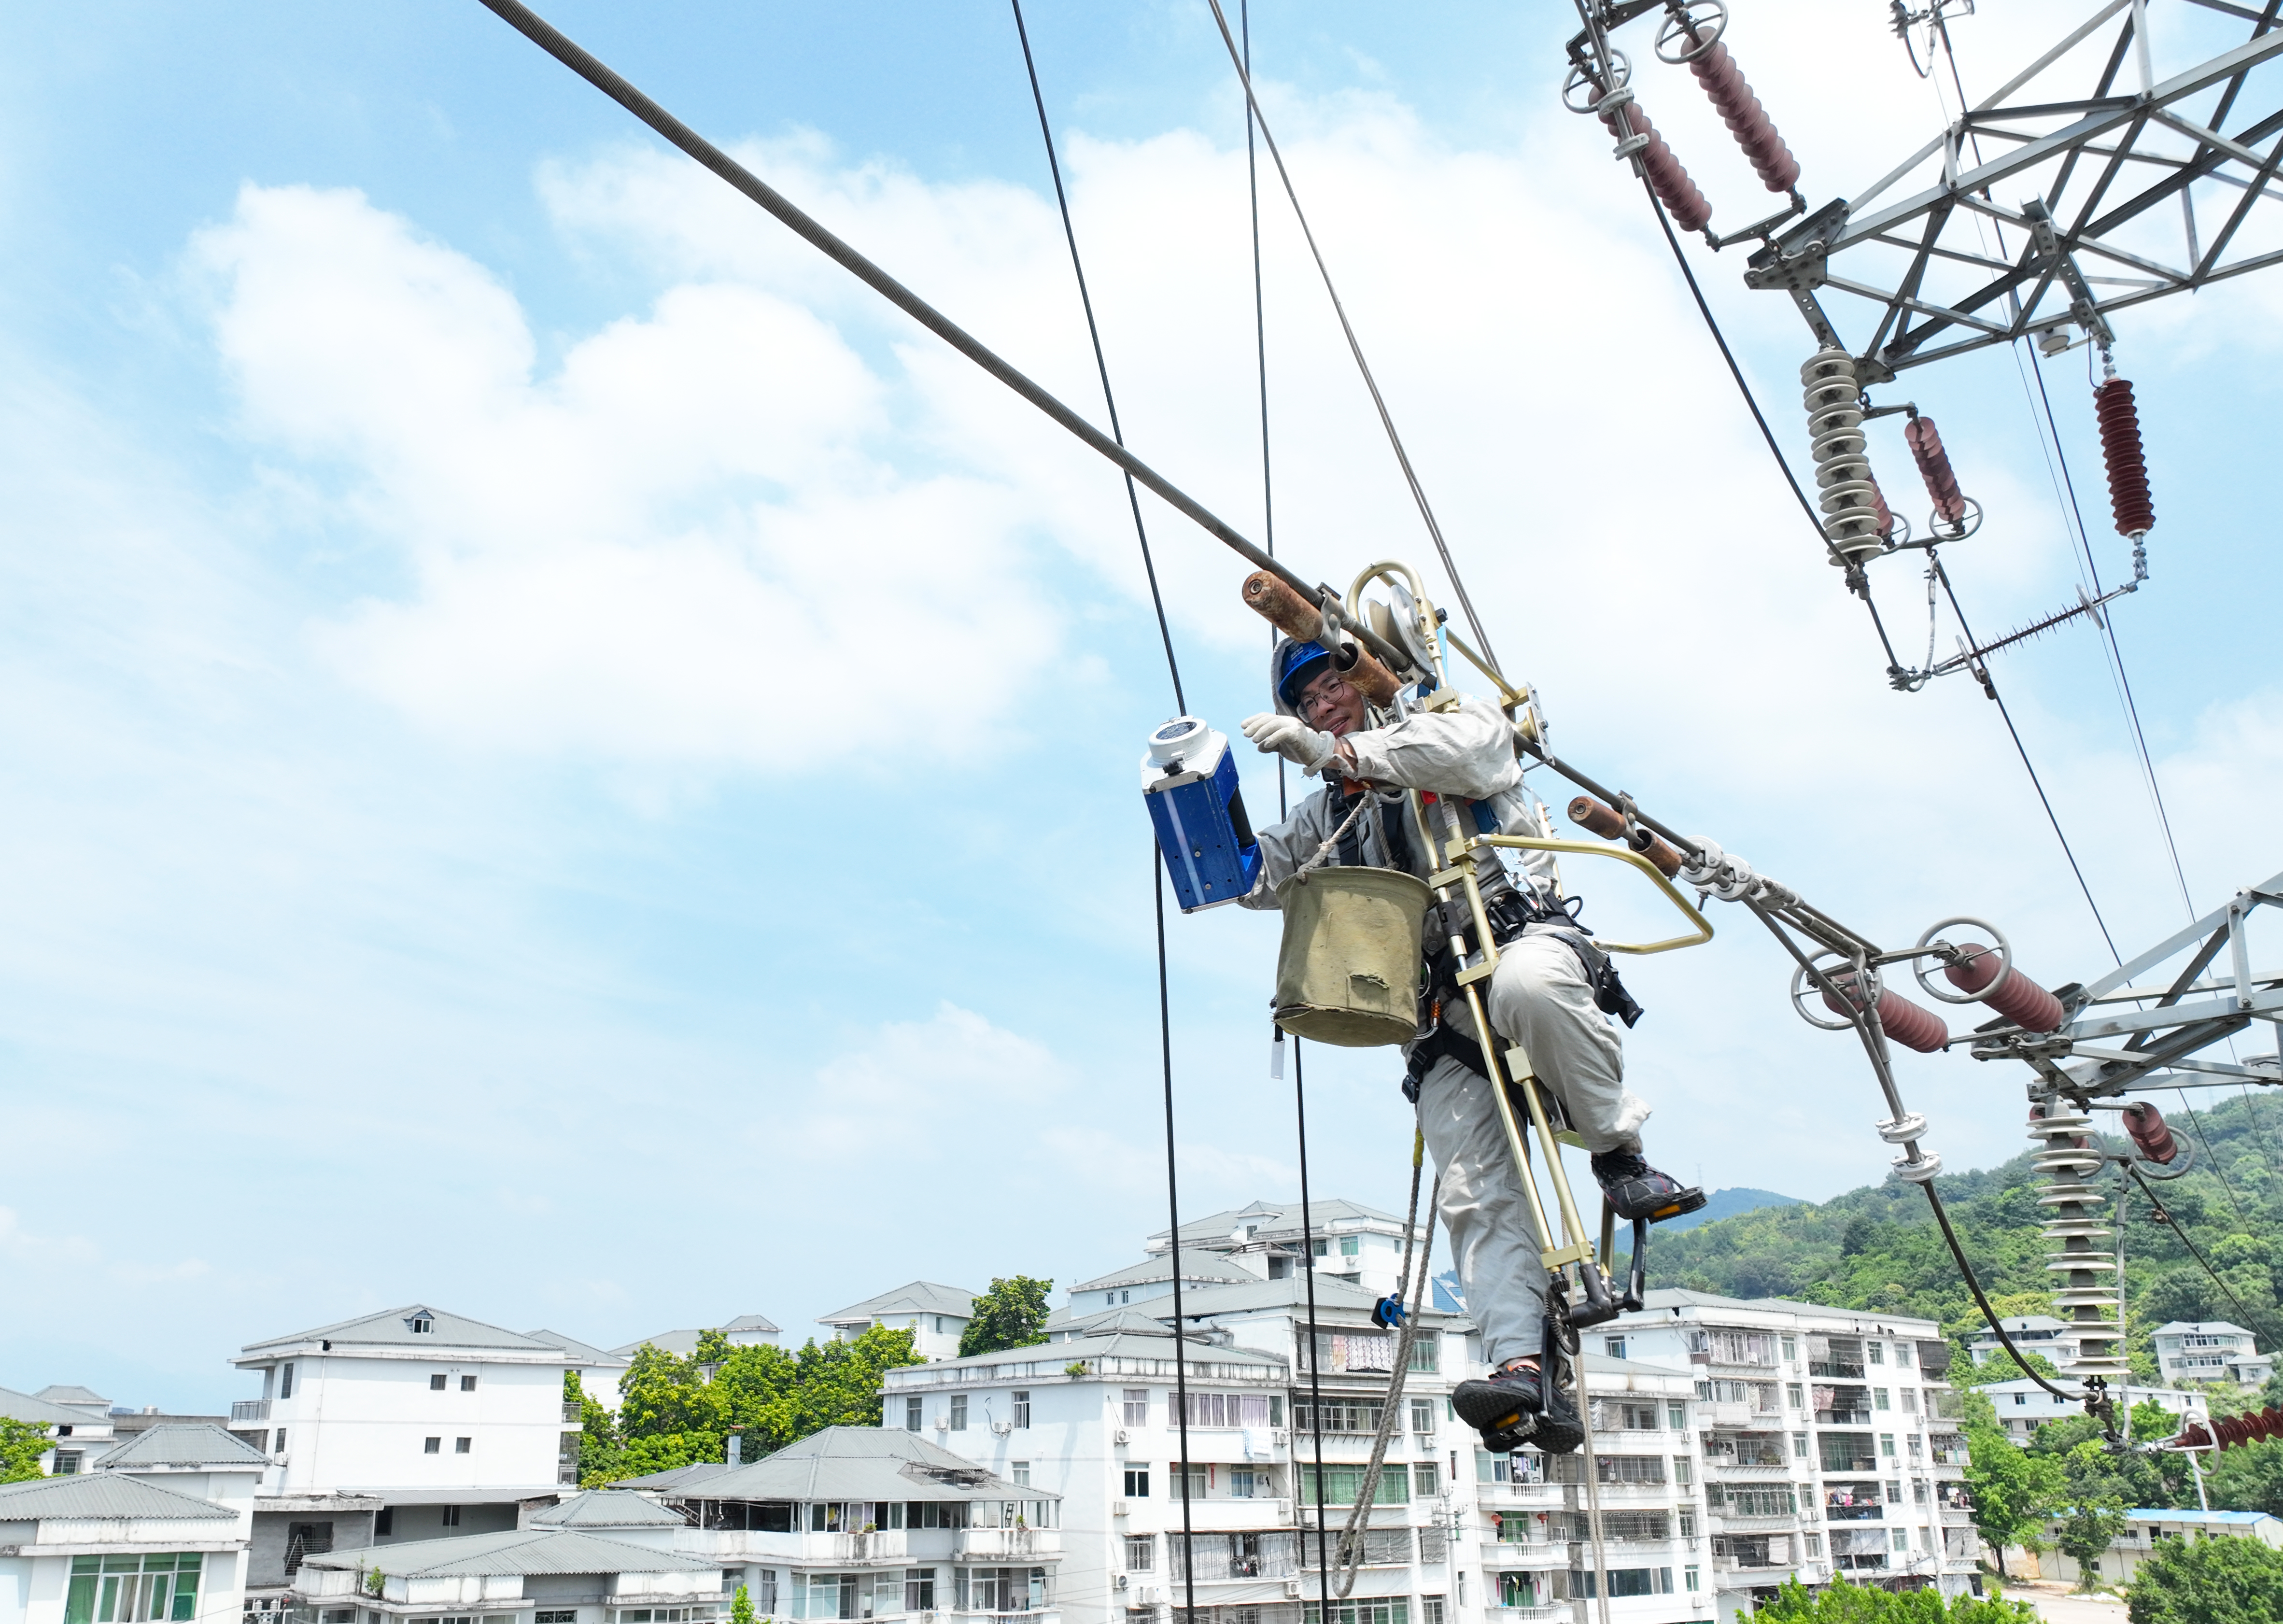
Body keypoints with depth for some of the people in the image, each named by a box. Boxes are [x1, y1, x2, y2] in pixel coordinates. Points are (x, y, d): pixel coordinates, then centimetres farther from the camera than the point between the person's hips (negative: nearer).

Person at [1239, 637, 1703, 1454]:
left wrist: (1336, 750, -22)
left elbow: (1465, 748, -12)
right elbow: (1251, 874, 20)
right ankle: (1523, 1375, -25)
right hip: (1441, 1013, 4)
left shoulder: (1456, 719, 13)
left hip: (1523, 934, -4)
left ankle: (1620, 1155, -22)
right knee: (1474, 1189, -15)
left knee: (1526, 986, -42)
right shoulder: (1330, 812, 29)